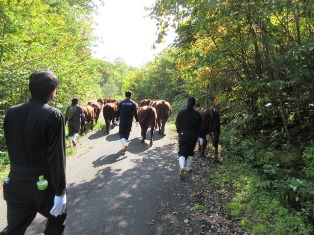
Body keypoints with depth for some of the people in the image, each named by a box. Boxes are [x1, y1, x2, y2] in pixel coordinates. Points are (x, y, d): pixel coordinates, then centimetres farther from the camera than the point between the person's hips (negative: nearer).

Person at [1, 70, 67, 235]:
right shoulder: (54, 116, -20)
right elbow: (57, 157, -21)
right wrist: (60, 192, -15)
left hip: (15, 183, 5)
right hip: (44, 184, -4)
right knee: (57, 218, 23)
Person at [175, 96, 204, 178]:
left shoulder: (181, 113, -4)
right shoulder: (197, 114, -5)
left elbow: (177, 124, 3)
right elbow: (200, 127, -4)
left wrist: (180, 132, 18)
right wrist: (200, 137, 1)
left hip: (183, 135, 0)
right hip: (193, 136, 1)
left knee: (182, 152, 1)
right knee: (190, 152, 19)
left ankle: (182, 167, -21)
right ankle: (188, 167, 27)